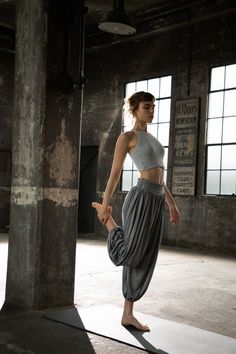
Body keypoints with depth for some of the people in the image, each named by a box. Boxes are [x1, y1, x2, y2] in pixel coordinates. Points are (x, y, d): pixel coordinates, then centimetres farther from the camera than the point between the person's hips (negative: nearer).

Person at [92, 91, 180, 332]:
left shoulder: (151, 139, 24)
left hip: (156, 201, 8)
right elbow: (114, 173, -4)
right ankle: (107, 218, 24)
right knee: (127, 256, -3)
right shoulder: (127, 137, 0)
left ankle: (128, 315, 16)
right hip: (141, 198, -8)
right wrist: (105, 206, -6)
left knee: (144, 261, 7)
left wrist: (171, 204, 21)